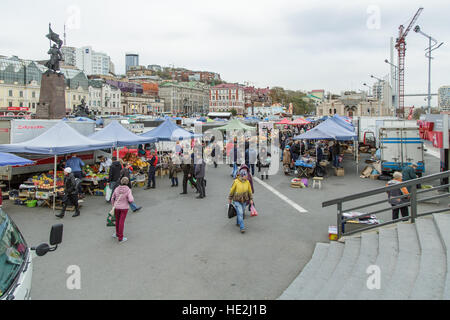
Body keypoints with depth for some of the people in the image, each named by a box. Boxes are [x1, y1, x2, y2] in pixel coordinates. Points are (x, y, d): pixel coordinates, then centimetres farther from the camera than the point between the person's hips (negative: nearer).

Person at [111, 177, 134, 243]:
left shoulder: (117, 189, -5)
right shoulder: (128, 190, -16)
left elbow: (112, 198, 4)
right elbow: (131, 200, -25)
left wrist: (113, 206, 19)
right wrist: (131, 200, 0)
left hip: (116, 207, 3)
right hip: (124, 208, -3)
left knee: (117, 221, 21)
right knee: (121, 222, 2)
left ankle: (117, 234, 38)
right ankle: (120, 238, 7)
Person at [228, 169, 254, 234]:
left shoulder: (247, 182, -6)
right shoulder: (236, 181, -16)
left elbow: (250, 191, 6)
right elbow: (232, 190, -4)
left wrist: (251, 199, 7)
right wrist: (230, 199, 4)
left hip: (244, 200, 4)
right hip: (237, 200, -4)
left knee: (242, 213, 16)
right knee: (240, 213, -11)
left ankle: (238, 223, 42)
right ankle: (242, 228, -10)